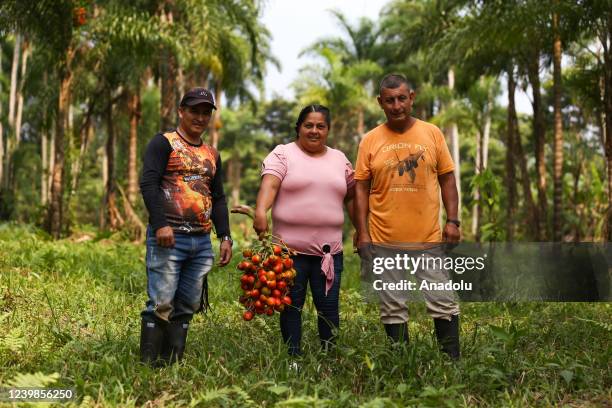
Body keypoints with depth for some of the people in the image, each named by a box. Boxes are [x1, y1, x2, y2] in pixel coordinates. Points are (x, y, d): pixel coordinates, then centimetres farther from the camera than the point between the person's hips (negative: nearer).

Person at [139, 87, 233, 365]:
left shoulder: (211, 154, 20)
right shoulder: (163, 143, 0)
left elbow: (218, 199, 22)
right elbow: (148, 184, -11)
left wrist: (225, 237, 12)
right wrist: (160, 224, -22)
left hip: (202, 242, 6)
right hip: (169, 238, -6)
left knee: (187, 307, 7)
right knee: (161, 304, -8)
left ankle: (174, 364, 13)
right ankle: (150, 364, 0)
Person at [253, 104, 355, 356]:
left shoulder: (339, 159, 14)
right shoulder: (282, 154, 1)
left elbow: (351, 196, 20)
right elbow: (269, 184, -15)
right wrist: (261, 210, -33)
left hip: (329, 249, 3)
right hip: (290, 248, -3)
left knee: (328, 306, 4)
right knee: (291, 305, 6)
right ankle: (293, 357, 18)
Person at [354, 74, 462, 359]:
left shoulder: (432, 133, 5)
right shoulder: (370, 140, 2)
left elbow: (447, 179, 8)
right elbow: (361, 189, 2)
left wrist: (452, 221, -1)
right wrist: (363, 234, -4)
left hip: (429, 239, 0)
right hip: (385, 241, 0)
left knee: (444, 303, 2)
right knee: (393, 310, 7)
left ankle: (453, 361, 13)